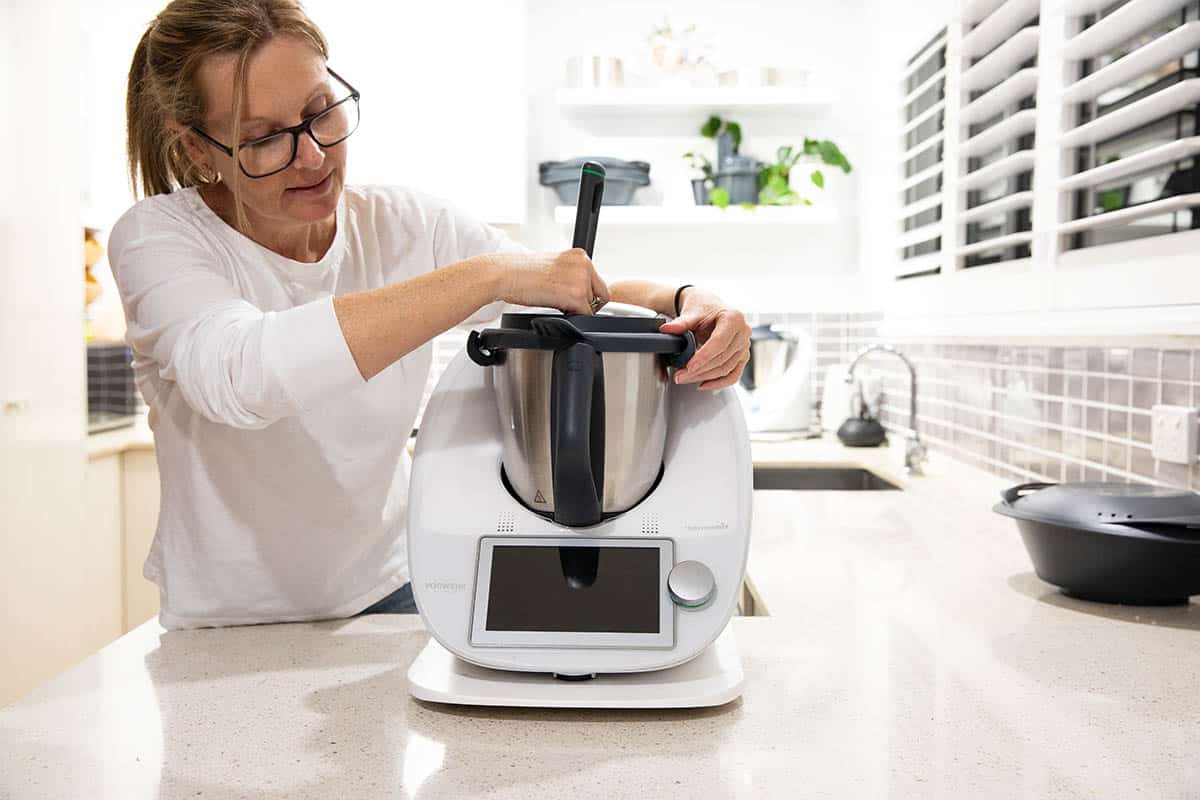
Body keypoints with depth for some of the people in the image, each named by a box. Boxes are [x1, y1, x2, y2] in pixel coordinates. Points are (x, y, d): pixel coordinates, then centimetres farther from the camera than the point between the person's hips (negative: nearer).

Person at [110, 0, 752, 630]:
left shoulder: (407, 226, -6)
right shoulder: (157, 237, -15)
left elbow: (594, 302, -5)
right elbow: (239, 376, -38)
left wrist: (684, 304, -28)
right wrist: (488, 275, -38)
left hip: (387, 595, 1)